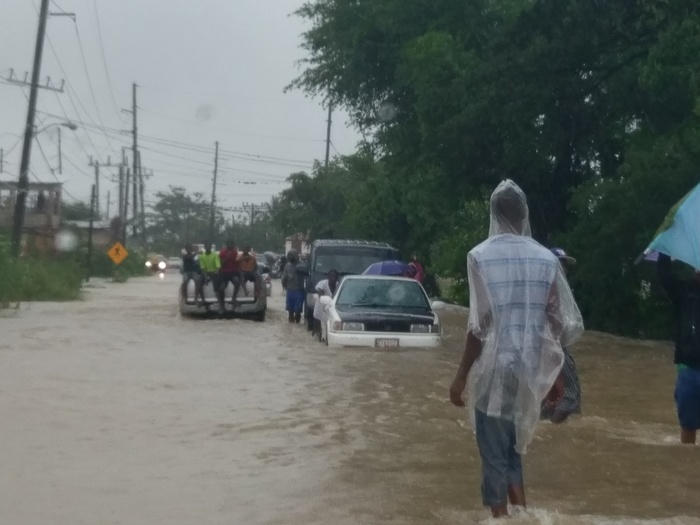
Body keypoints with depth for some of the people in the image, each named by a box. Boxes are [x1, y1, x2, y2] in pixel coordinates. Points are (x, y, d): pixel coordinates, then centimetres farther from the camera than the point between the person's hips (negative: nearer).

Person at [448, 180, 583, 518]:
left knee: (494, 454, 7)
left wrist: (462, 375, -5)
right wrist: (556, 374, 14)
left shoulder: (481, 255, -9)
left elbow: (480, 325, -14)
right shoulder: (546, 258, 2)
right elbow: (565, 324, 3)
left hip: (494, 370, -4)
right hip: (532, 371, 4)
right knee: (513, 447, 21)